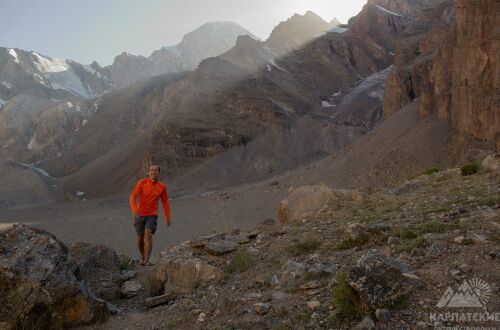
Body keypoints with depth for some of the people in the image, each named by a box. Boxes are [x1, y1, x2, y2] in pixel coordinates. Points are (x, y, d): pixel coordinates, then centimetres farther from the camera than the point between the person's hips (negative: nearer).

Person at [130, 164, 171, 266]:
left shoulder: (162, 186, -3)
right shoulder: (142, 183, -9)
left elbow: (165, 202, 7)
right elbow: (133, 197, -12)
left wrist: (168, 218, 9)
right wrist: (135, 211, -28)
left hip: (152, 215, 0)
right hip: (140, 215, 1)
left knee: (148, 234, -21)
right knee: (140, 238, 7)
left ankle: (147, 260, -16)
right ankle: (142, 257, 33)